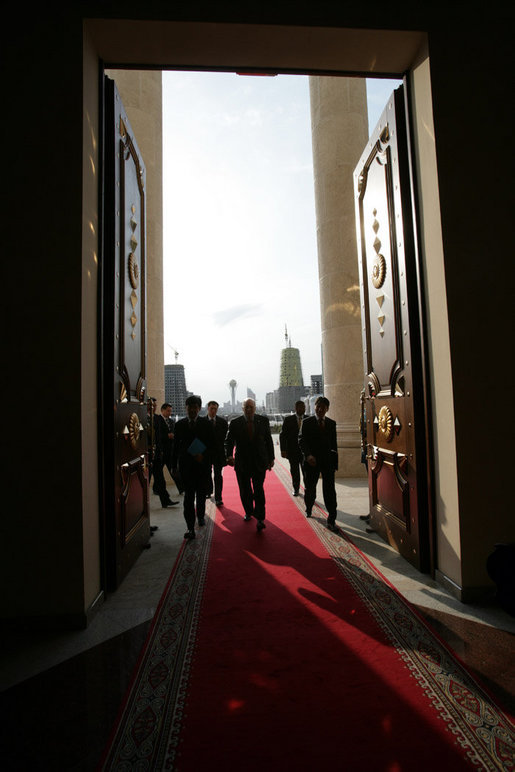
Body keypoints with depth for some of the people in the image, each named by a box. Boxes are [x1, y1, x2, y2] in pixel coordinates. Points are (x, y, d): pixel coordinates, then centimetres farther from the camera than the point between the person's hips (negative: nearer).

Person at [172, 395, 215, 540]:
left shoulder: (206, 424, 0)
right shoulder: (180, 424, 2)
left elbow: (212, 445, 1)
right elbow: (176, 445, 5)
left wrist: (204, 456, -16)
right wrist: (174, 465, 4)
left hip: (202, 464, 1)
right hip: (186, 465, -1)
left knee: (201, 493, 16)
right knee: (188, 495, -5)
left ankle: (200, 516, 40)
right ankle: (190, 527, -3)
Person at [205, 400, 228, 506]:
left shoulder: (223, 422, -1)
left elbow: (225, 437, 1)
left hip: (218, 452, -1)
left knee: (218, 475, -1)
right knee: (207, 473, 18)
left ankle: (218, 498, 3)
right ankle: (208, 491, 39)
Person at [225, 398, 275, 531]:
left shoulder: (263, 420, 2)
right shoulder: (235, 423, -1)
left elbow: (268, 440, 7)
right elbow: (229, 441, -5)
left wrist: (271, 458, 6)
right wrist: (229, 455, -22)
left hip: (259, 462, -1)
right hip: (242, 463, 1)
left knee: (259, 490, -6)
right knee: (245, 490, 13)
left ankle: (260, 519, -1)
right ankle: (248, 512, 34)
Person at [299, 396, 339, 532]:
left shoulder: (332, 423, 7)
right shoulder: (307, 422, -2)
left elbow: (333, 443, 10)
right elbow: (301, 440, -9)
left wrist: (335, 460, 8)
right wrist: (308, 455, -23)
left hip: (328, 460, 1)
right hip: (311, 460, -1)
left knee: (330, 489, -4)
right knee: (310, 488, 14)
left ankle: (331, 520, 2)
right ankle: (309, 509, 41)